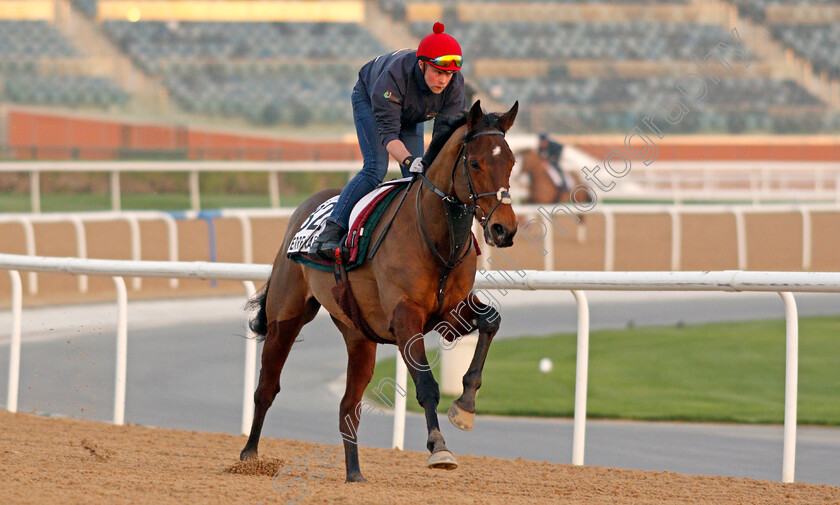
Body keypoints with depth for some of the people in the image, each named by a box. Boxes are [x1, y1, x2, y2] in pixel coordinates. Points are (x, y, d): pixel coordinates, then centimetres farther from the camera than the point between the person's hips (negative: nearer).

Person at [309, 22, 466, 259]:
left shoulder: (455, 85, -32)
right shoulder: (393, 76, -45)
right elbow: (388, 133, -45)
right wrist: (409, 160, -62)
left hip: (411, 117, 5)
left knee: (416, 177, -7)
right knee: (375, 168, -23)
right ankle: (330, 232, -29)